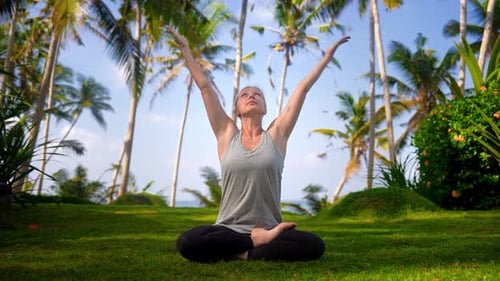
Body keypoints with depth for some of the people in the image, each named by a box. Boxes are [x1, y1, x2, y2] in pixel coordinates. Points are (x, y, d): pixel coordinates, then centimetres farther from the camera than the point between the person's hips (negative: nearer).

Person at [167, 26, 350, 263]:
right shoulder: (227, 134, 5)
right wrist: (185, 48, 10)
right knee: (187, 243, -29)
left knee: (314, 246, -26)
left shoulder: (276, 134, 5)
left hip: (269, 229, 1)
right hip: (229, 229, 0)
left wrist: (328, 55, 11)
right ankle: (259, 241, -16)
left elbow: (303, 88, 6)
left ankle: (243, 252, -12)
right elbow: (205, 86, 7)